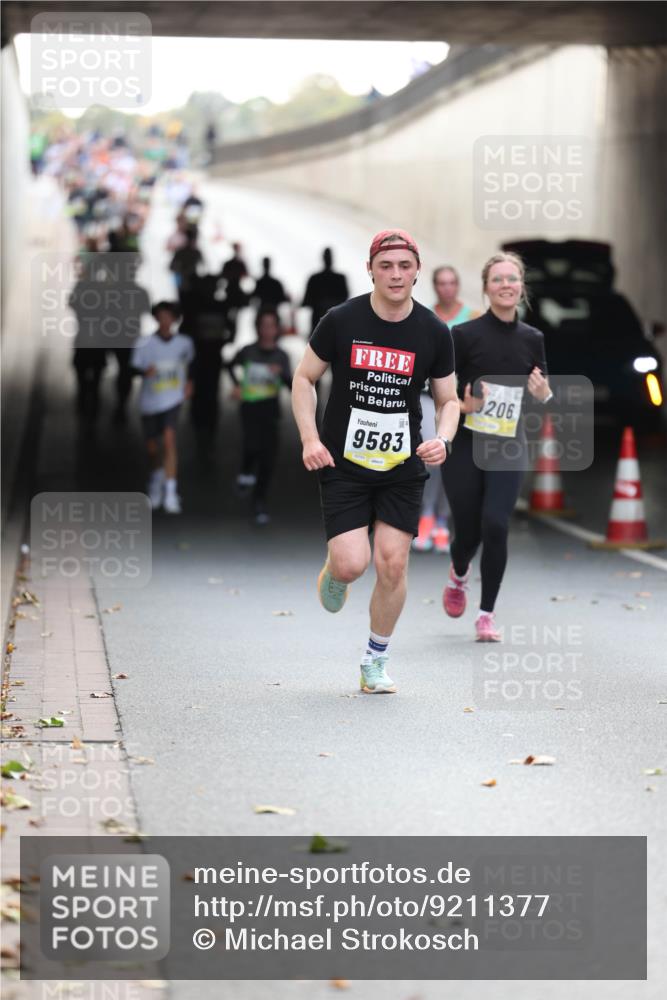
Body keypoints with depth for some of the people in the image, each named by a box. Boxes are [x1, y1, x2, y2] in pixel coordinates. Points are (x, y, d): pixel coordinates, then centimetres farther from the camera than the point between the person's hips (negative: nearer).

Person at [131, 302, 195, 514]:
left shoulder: (184, 343, -1)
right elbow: (134, 367, -11)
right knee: (152, 447, 13)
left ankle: (170, 491, -21)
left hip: (172, 400, -1)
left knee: (169, 439, -21)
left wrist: (189, 381, 16)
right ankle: (156, 477, 46)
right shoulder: (145, 344, -10)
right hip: (150, 401, 1)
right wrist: (145, 371, -31)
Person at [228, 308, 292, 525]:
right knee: (253, 445, -25)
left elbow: (292, 386, -10)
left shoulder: (281, 356, 0)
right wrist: (236, 385, 4)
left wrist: (281, 374, -29)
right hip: (250, 406, -2)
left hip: (271, 408, 2)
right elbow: (231, 366, 20)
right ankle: (246, 473, 8)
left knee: (269, 456, 0)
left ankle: (259, 501, 15)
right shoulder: (247, 352, -1)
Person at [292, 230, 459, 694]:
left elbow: (448, 399, 8)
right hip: (343, 463, -1)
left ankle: (376, 661, 15)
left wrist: (443, 439, -12)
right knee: (352, 564, -12)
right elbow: (304, 378, 4)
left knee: (392, 564, -4)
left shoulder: (434, 333, -2)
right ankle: (333, 574, 27)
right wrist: (310, 438, -9)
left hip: (403, 467, 2)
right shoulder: (341, 321, -7)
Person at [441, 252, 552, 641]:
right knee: (468, 530, 3)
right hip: (465, 446, -2)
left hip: (508, 449, 2)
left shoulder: (533, 339, 4)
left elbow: (544, 395, 13)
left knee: (496, 525, -12)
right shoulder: (465, 334, -8)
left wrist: (543, 393, -9)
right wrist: (462, 405, -21)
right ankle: (459, 575, 40)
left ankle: (487, 614, 1)